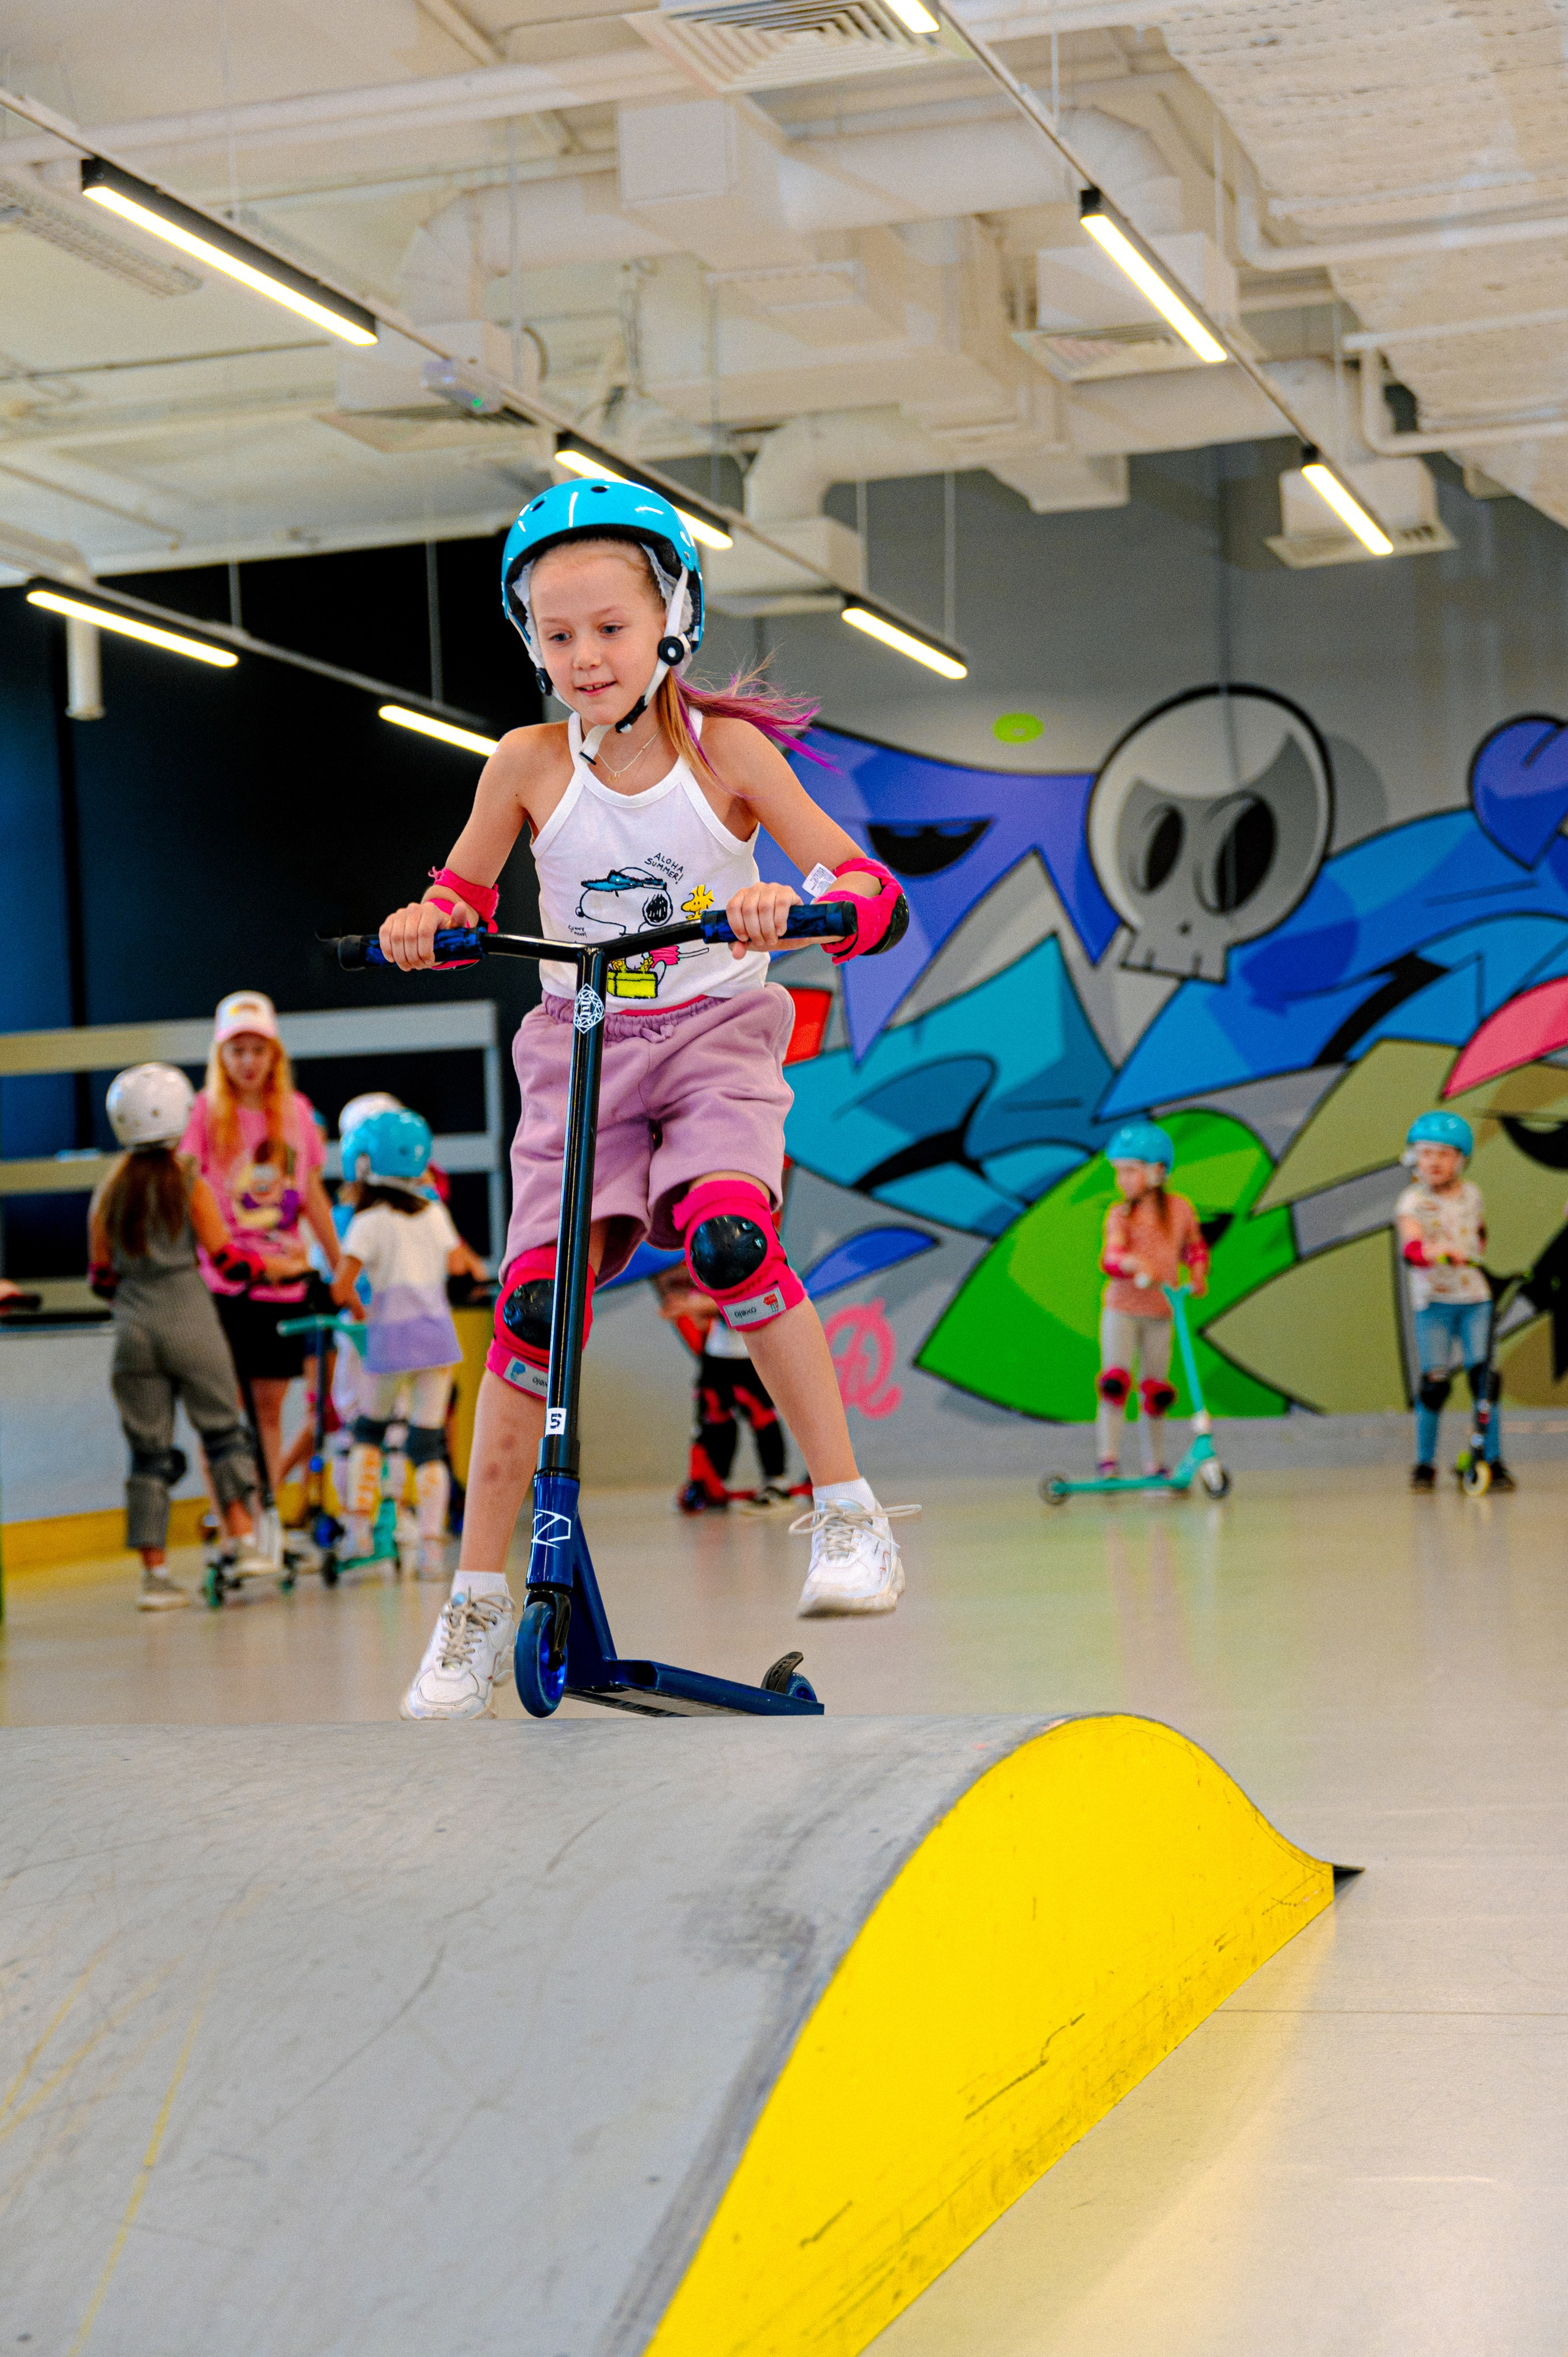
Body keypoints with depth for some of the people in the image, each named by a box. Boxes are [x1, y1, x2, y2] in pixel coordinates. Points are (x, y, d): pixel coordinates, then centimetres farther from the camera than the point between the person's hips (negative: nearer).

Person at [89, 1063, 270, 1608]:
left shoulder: (109, 1192, 6)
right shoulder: (189, 1183, -4)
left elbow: (100, 1276, 10)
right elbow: (223, 1255, -5)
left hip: (133, 1330, 3)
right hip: (191, 1323, -3)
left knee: (148, 1451, 5)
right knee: (223, 1430, 11)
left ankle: (154, 1573, 4)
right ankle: (241, 1538, 2)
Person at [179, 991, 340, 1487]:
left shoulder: (295, 1110, 8)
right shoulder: (206, 1112, -2)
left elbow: (312, 1196, 14)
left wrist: (341, 1269, 16)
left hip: (282, 1282, 3)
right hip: (223, 1283, -3)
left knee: (269, 1405, 8)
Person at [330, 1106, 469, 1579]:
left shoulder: (369, 1223, -5)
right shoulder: (434, 1213, 8)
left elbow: (341, 1287, -12)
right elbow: (455, 1263, 17)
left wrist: (360, 1312, 7)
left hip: (391, 1338, -3)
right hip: (438, 1335, 3)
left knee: (368, 1431, 18)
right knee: (428, 1444, 6)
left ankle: (360, 1528, 8)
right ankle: (432, 1547, 0)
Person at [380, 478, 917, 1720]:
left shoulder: (726, 748, -8)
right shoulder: (529, 765, -4)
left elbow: (877, 893, -12)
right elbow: (463, 894, 12)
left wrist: (787, 902, -33)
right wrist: (423, 921, -12)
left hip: (717, 1035, -2)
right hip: (579, 1048, 2)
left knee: (727, 1235, -31)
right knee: (534, 1299, -10)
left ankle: (847, 1511, -17)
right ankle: (477, 1606, 1)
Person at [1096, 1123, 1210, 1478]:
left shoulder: (1180, 1208, 0)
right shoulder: (1120, 1214, -9)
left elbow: (1195, 1245, 17)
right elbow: (1110, 1257, -25)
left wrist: (1198, 1276, 0)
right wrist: (1133, 1262, -46)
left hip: (1160, 1314, 3)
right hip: (1121, 1310, -3)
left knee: (1156, 1391, 11)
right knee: (1116, 1382, -15)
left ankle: (1155, 1464, 23)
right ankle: (1108, 1459, -15)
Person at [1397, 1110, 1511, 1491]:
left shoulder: (1471, 1193, 8)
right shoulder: (1413, 1202, -7)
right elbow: (1410, 1249, -26)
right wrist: (1440, 1251, -42)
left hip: (1474, 1298, 3)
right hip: (1432, 1302, -3)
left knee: (1484, 1376, -6)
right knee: (1434, 1382, -8)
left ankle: (1494, 1460, 4)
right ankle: (1424, 1464, 7)